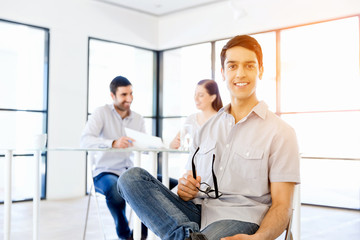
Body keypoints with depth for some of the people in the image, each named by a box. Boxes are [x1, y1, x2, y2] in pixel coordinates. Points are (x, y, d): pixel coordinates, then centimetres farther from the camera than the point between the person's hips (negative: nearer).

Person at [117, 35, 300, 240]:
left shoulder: (280, 132, 4)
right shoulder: (206, 129, 21)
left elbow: (282, 205, -2)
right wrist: (185, 190, -3)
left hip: (239, 219, -7)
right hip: (196, 212, 8)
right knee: (132, 177, -19)